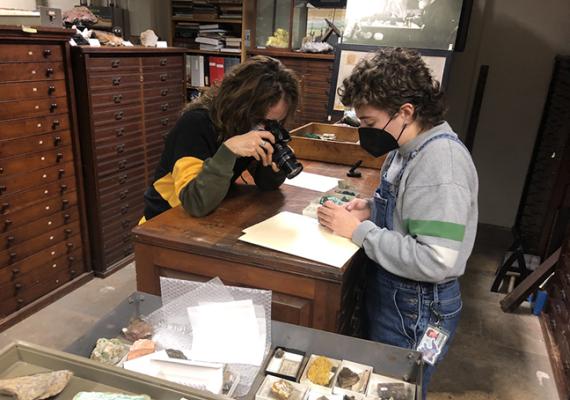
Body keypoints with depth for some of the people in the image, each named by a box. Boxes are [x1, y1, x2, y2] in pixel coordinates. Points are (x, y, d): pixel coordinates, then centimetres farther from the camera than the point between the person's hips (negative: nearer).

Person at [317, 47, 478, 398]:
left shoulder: (441, 162, -28)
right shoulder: (410, 145, 1)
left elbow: (436, 262, -33)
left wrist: (359, 231, -26)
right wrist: (373, 207, -2)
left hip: (416, 308, -9)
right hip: (389, 292, 9)